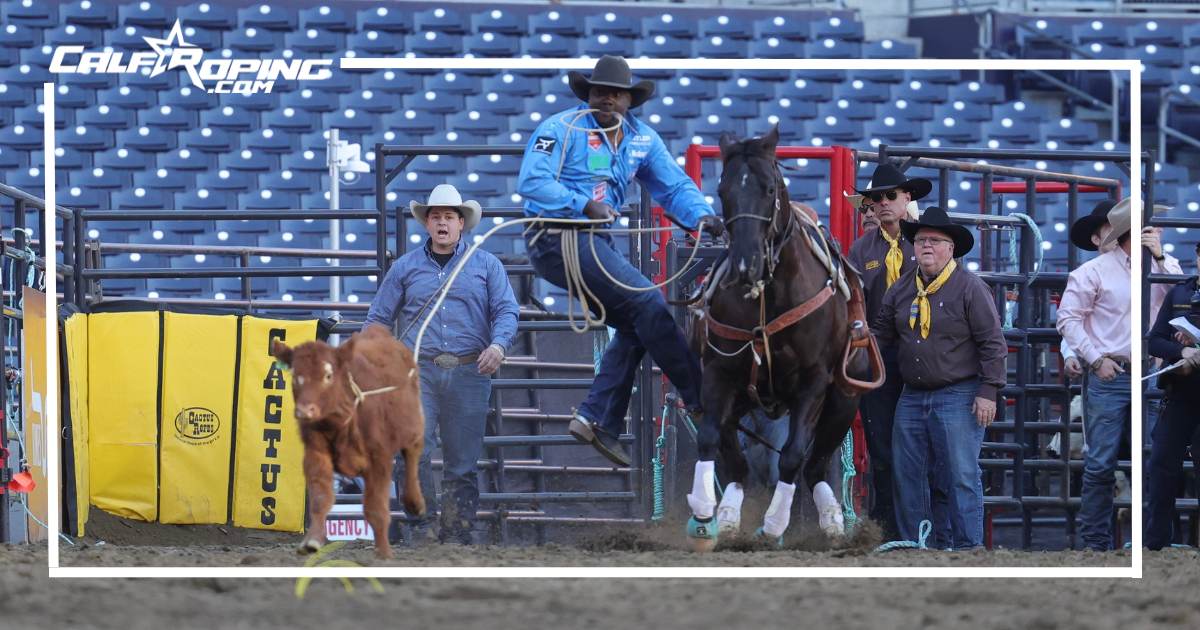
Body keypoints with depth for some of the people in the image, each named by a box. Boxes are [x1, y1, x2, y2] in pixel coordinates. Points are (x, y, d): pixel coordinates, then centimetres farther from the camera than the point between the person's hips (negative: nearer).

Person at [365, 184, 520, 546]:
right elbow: (379, 318, 18)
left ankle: (457, 534, 7)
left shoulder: (486, 265, 12)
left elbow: (506, 310, 4)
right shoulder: (406, 267, 14)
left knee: (462, 461, 1)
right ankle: (422, 526, -10)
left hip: (469, 373, 0)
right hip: (418, 370, 0)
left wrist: (499, 344, -17)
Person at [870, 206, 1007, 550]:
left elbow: (992, 343, -7)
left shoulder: (970, 287, -7)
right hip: (912, 398, 6)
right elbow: (882, 331, 20)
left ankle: (967, 546, -2)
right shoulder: (902, 288, 10)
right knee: (907, 476, 8)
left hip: (958, 397, -6)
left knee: (962, 477, -7)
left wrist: (988, 392, -12)